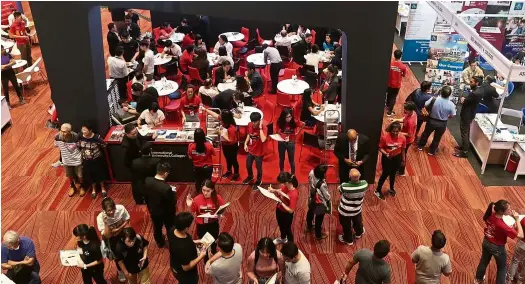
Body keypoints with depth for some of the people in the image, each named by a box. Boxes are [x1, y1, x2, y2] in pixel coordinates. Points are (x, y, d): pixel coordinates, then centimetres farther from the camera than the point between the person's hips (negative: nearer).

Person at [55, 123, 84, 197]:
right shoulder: (57, 137, -23)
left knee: (80, 176, 13)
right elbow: (57, 146, -1)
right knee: (70, 175, 23)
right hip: (66, 160, 3)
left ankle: (81, 186, 46)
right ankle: (72, 186, 54)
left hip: (77, 159, -2)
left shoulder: (76, 137, -31)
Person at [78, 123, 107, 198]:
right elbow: (78, 147, 2)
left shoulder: (97, 137, -24)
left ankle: (102, 188, 39)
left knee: (99, 173, 14)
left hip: (97, 159, -3)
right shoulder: (80, 137, -13)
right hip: (86, 160, 3)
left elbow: (104, 145, -11)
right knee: (89, 174, 15)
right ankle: (93, 189, 41)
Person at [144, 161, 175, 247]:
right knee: (170, 229, 24)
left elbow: (146, 195, -3)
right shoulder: (166, 188, -39)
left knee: (157, 228, 30)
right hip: (166, 213, -5)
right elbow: (172, 203, -26)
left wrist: (150, 207, 13)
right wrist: (173, 196, -5)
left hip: (153, 211, 5)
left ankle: (159, 243, 55)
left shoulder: (147, 180, -21)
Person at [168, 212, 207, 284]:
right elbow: (186, 267, -29)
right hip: (185, 274, -7)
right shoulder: (184, 247, -44)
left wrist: (193, 242, 2)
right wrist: (201, 256, -20)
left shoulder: (172, 230, -21)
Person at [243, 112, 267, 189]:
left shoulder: (263, 127, -27)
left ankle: (258, 181, 43)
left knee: (258, 167, 16)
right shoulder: (249, 125, -12)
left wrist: (260, 128, -39)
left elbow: (263, 140, -43)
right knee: (248, 165, 24)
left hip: (259, 152, -5)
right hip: (250, 150, 5)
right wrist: (245, 144, -1)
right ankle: (250, 177, 55)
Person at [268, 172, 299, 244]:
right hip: (279, 210, 8)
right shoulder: (285, 187, -16)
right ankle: (283, 238, 62)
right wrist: (273, 190, -15)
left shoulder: (294, 194, -37)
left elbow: (291, 210, -31)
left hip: (287, 215, -8)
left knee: (287, 229, 17)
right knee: (281, 226, 32)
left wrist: (280, 202, -32)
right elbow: (280, 190, 6)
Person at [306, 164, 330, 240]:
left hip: (312, 200, 6)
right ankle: (318, 235, 43)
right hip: (320, 204, -6)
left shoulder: (311, 173, -27)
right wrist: (329, 200, 0)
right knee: (319, 219, 18)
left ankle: (309, 227, 61)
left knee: (310, 213, 33)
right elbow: (326, 196, -22)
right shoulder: (322, 184, -41)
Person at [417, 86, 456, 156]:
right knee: (437, 138, 22)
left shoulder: (434, 99, -25)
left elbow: (425, 106, -10)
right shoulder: (451, 105, -23)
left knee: (426, 133, 27)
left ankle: (420, 146, 45)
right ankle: (431, 151, 39)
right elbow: (452, 116, -10)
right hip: (442, 124, 0)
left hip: (431, 121, 0)